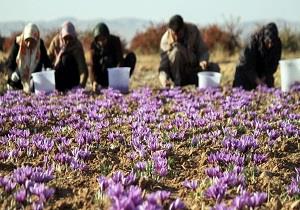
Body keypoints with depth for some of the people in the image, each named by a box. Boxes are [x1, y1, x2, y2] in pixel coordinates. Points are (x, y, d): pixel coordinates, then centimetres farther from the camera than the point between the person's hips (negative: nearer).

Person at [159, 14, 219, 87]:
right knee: (176, 51, -31)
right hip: (178, 72, -2)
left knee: (215, 68, -23)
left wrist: (203, 60, -30)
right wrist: (164, 78, -39)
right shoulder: (165, 40, -17)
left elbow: (203, 50, -8)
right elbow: (163, 67, -18)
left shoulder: (193, 30, -12)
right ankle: (177, 84, -26)